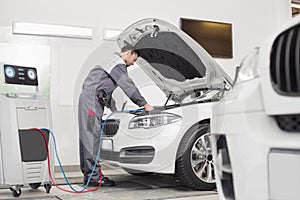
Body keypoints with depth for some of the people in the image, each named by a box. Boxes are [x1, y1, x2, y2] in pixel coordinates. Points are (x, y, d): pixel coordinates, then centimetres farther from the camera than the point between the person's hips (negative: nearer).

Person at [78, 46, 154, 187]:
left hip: (87, 100, 11)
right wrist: (144, 104, -9)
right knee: (93, 137, -12)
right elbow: (128, 86, -14)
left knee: (87, 137, 9)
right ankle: (93, 177, -12)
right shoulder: (118, 64, -6)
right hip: (91, 100, -11)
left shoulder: (111, 62, 28)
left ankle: (88, 173, 14)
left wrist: (114, 109, 31)